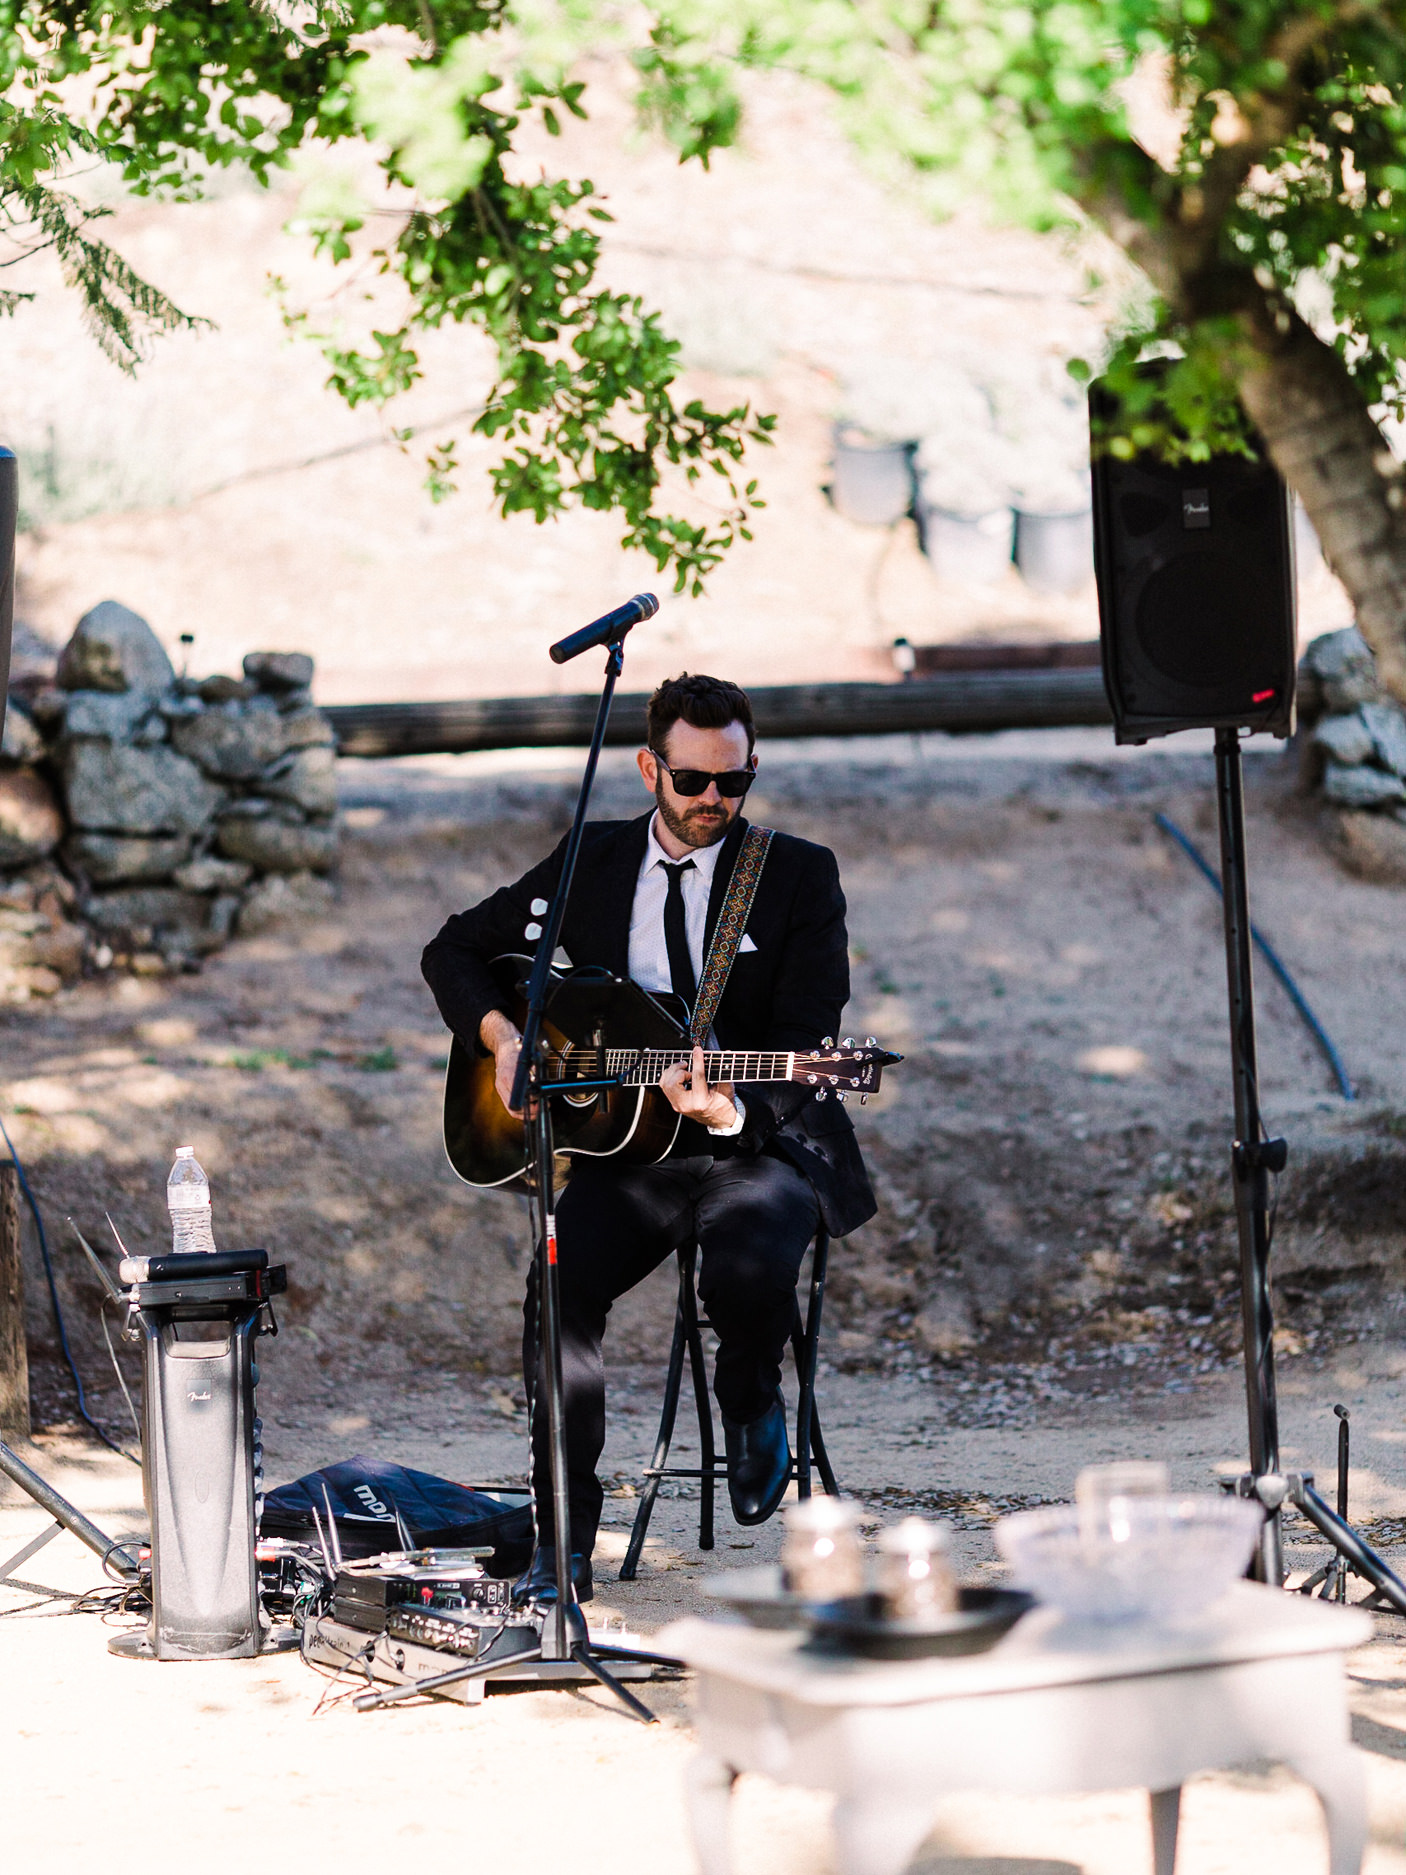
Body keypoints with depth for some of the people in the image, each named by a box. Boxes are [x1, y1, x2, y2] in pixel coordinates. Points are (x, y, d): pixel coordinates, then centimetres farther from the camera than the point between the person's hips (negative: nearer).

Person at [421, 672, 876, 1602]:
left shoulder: (800, 873, 1)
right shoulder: (591, 862, 10)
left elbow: (806, 1038, -7)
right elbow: (455, 950, 17)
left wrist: (735, 1108, -27)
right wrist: (504, 1039, -2)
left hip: (760, 1143, -2)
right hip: (626, 1144, 2)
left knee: (750, 1273, -35)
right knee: (560, 1287, -27)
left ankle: (751, 1397, 3)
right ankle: (565, 1545, -16)